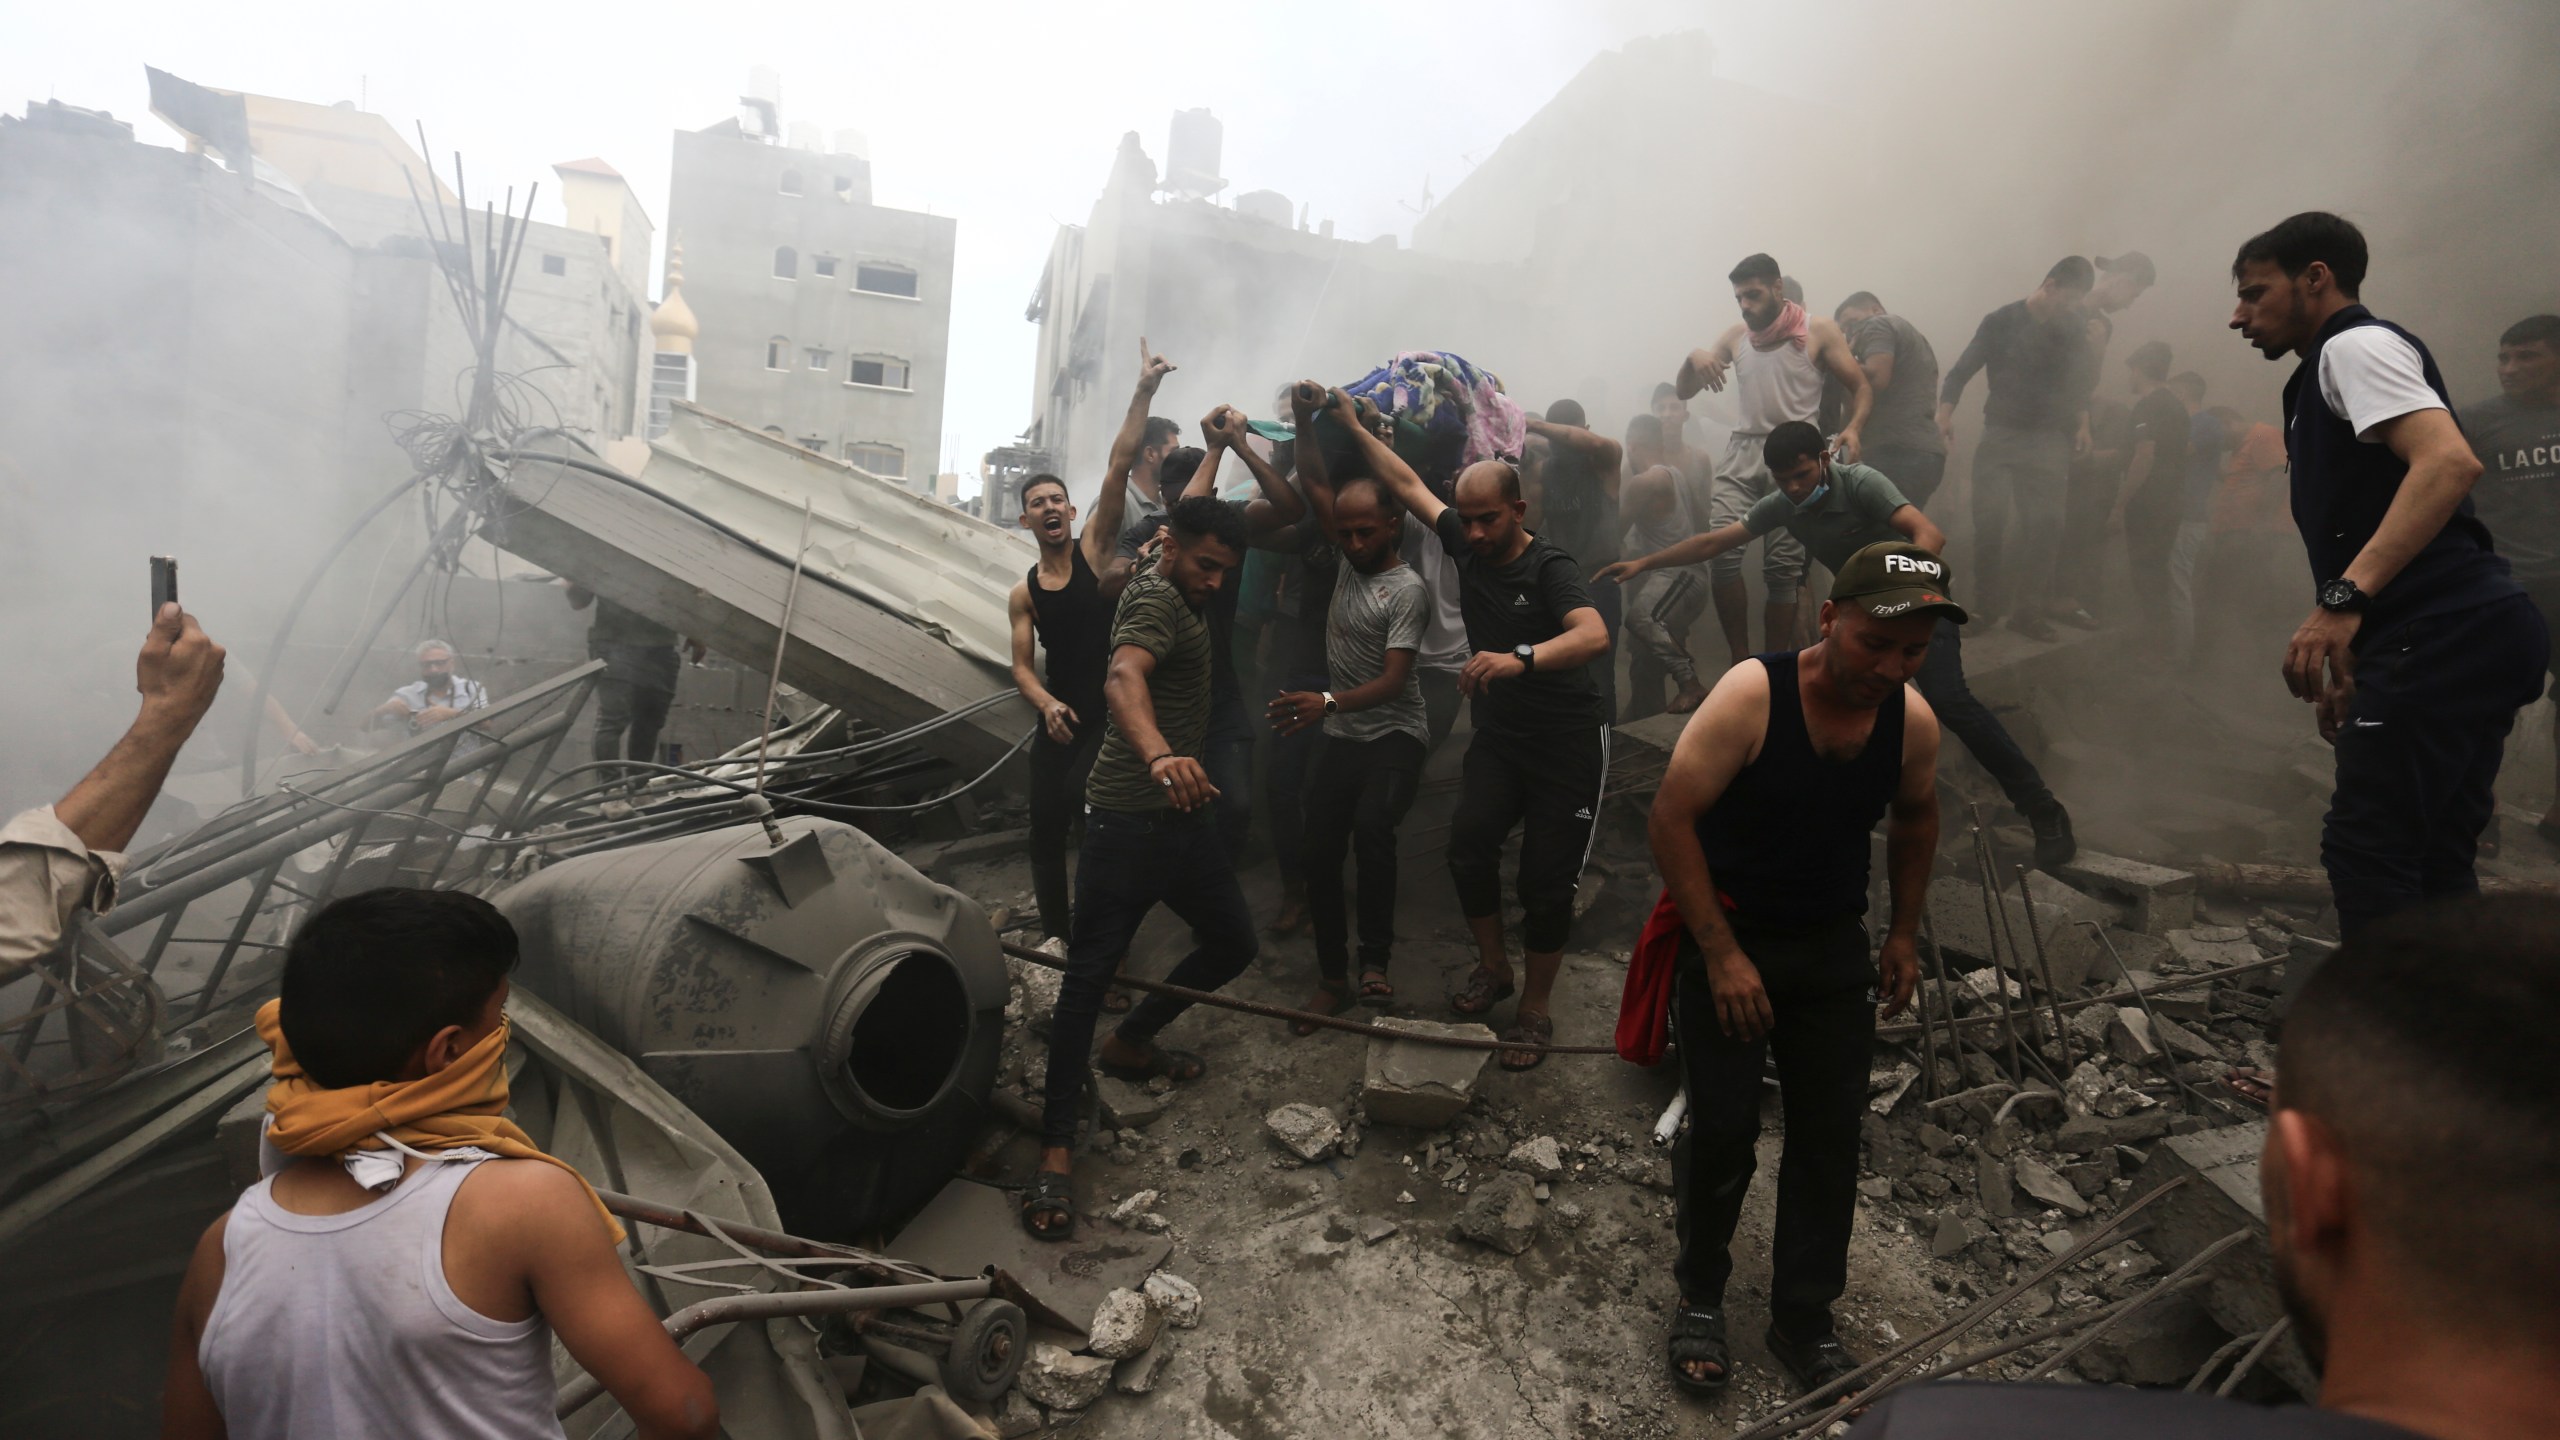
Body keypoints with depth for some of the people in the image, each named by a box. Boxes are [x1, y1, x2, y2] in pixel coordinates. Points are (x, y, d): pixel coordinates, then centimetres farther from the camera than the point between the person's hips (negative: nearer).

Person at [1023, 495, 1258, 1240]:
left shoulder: (1178, 588, 11)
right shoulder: (1155, 599, -18)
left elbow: (1202, 507, 36)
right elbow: (1123, 678, -41)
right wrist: (1160, 755, -56)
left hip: (1182, 816, 10)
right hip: (1129, 821, -10)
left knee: (1233, 943, 15)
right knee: (1089, 973, -8)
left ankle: (1130, 1045, 34)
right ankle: (1055, 1150, -4)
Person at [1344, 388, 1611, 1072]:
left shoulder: (1550, 568, -18)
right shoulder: (1468, 547, 1)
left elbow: (1594, 636, -37)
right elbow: (1409, 483, 11)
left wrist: (1522, 657, -53)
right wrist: (1353, 427, 13)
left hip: (1568, 744, -5)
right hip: (1498, 738, 5)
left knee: (1547, 880, -4)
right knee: (1468, 839, -16)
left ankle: (1534, 1010, 13)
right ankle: (1493, 969, 7)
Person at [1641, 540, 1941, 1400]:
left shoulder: (1913, 721, -7)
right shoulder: (1752, 695, -23)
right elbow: (1670, 820, -21)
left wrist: (1904, 933, 11)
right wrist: (1722, 953, -21)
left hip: (1834, 944, 5)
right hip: (1726, 936, -4)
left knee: (1831, 1137, 7)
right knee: (1723, 1129, -5)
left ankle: (1804, 1321, 26)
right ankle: (1701, 1299, 21)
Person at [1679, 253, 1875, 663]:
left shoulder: (1818, 332, 6)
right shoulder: (1736, 337, 16)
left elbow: (1862, 389, 6)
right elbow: (1683, 392, 17)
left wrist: (1853, 428, -15)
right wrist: (1694, 358, -5)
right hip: (1744, 451, 3)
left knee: (1783, 563, -8)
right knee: (1722, 548, -19)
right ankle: (1741, 662, -9)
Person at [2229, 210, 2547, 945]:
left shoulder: (2356, 346, -4)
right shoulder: (2329, 370, 26)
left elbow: (2450, 460, -22)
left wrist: (2344, 600, -30)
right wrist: (2351, 670, 26)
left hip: (2443, 634, -10)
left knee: (2366, 849, -9)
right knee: (2434, 861, 11)